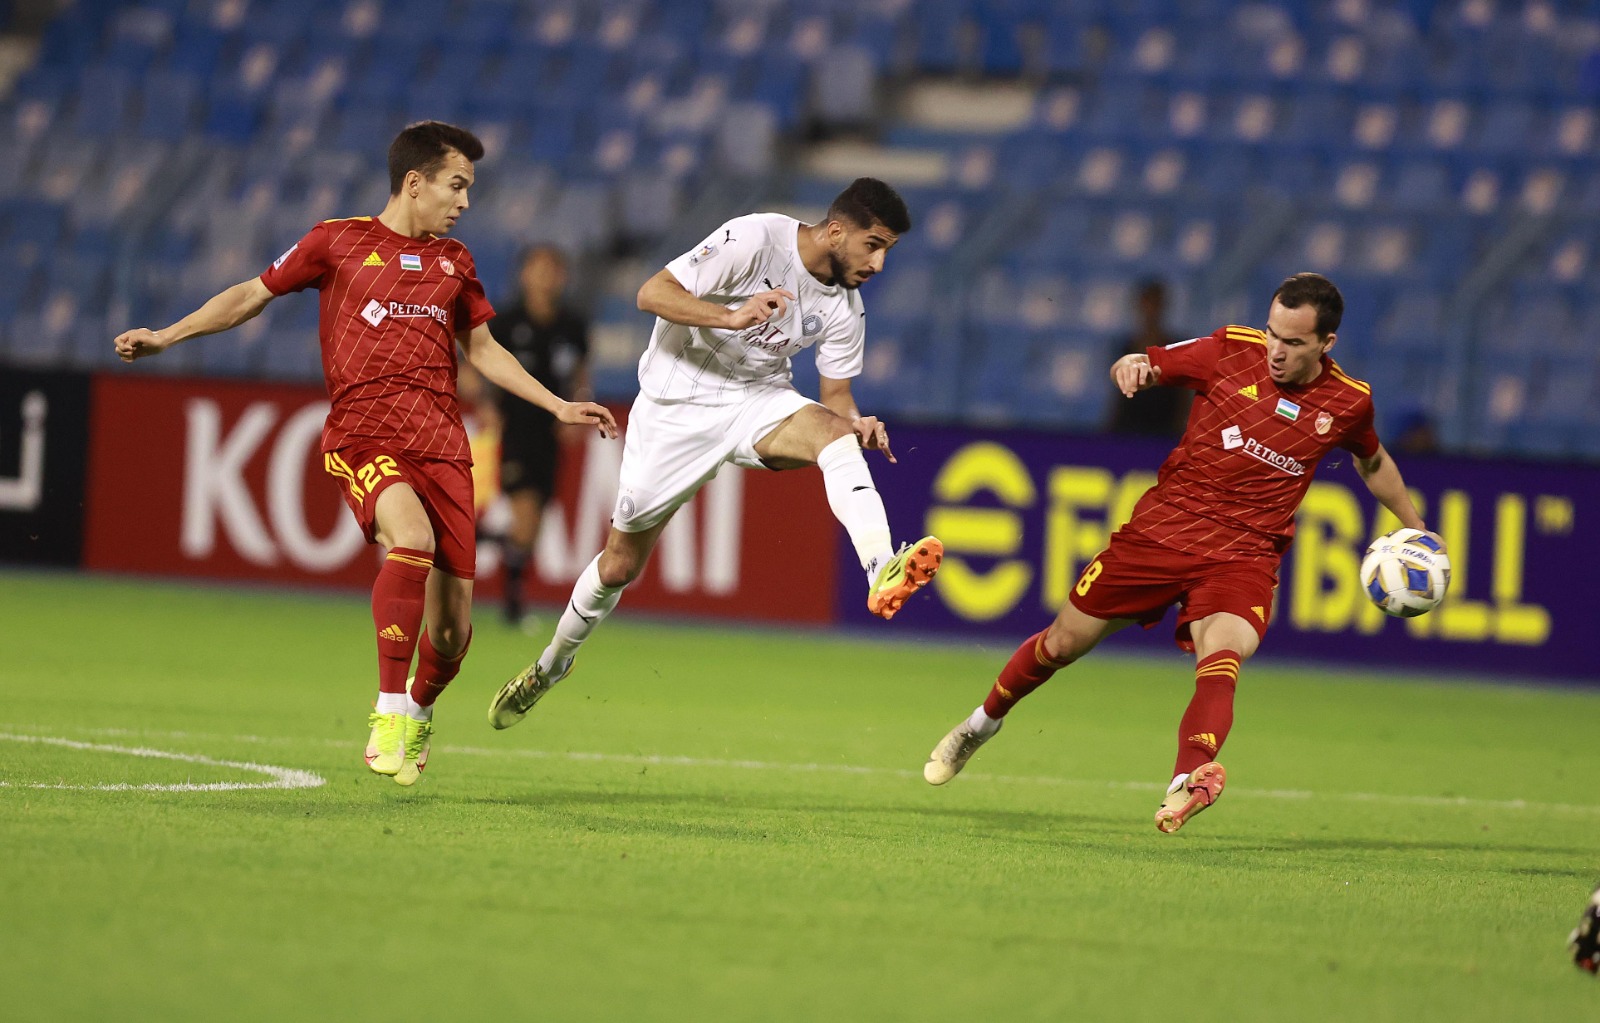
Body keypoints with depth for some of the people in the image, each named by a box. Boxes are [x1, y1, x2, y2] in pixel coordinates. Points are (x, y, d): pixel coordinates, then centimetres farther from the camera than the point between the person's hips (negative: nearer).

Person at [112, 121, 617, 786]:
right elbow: (253, 295, 13)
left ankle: (421, 710, 30)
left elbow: (483, 351, 29)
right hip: (362, 435, -4)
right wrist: (166, 337, 4)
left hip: (441, 443, 4)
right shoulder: (338, 242, 7)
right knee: (412, 537, -35)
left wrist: (559, 407, 24)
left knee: (452, 624, -4)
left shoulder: (454, 262, 19)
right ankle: (388, 713, -27)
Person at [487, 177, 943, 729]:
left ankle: (881, 574, -52)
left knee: (834, 431, -31)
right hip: (677, 405, -3)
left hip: (758, 400, 3)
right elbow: (652, 293, -23)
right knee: (621, 562, 4)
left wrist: (857, 424, -19)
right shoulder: (755, 239, -20)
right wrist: (733, 318, -38)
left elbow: (835, 397, 4)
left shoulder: (844, 306, -4)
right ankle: (553, 662, 32)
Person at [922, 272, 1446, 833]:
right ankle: (982, 723, 39)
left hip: (1244, 555, -1)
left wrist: (1414, 527, 27)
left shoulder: (1348, 402, 0)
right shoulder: (1232, 350, -6)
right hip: (1162, 528, 1)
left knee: (1222, 656, -31)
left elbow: (1373, 460, 22)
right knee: (1062, 643, 11)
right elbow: (1146, 368, 4)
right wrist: (1132, 366, -20)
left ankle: (1187, 782, -53)